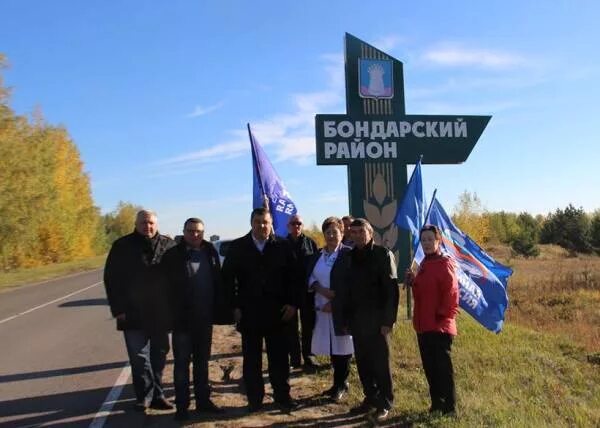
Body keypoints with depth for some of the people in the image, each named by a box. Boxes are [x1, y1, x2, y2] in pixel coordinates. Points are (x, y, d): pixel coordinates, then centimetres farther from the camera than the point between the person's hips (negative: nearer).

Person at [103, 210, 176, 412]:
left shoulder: (168, 245, 1)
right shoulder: (123, 246, -3)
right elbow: (112, 279, -2)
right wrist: (118, 309, -8)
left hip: (161, 313, 2)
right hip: (134, 313, -2)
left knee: (159, 355, 11)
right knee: (139, 357, 0)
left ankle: (156, 394, 24)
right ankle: (145, 396, 13)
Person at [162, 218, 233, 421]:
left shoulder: (210, 252, 3)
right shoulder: (172, 255, -7)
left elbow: (218, 282, 4)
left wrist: (223, 310, 1)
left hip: (205, 318, 4)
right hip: (182, 319, -3)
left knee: (202, 362, 15)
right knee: (182, 364, 7)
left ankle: (203, 400, 27)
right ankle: (182, 406, 17)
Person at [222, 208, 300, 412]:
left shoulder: (283, 247, 1)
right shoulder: (237, 247, 0)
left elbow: (293, 277, 3)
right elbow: (228, 278, 1)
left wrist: (292, 303, -4)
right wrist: (235, 306, -4)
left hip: (277, 312, 0)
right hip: (248, 313, 0)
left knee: (279, 357, 8)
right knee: (251, 358, 9)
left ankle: (282, 396, 22)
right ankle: (254, 399, 21)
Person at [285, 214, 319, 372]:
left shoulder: (310, 243, 3)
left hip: (307, 290, 0)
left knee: (308, 324, 6)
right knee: (291, 326, 8)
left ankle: (308, 357, 16)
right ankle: (294, 358, 17)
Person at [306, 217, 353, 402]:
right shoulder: (316, 257, 12)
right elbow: (309, 278, 7)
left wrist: (334, 303, -13)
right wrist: (321, 289, -12)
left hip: (342, 309, -5)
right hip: (322, 308, 5)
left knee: (342, 347, 1)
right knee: (332, 347, 10)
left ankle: (340, 384, 16)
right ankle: (340, 383, 24)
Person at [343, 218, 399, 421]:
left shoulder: (383, 255, -7)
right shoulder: (350, 257, 7)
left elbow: (391, 290, -11)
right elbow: (347, 289, 10)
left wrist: (388, 320, -15)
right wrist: (346, 317, 5)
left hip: (377, 320, -5)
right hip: (356, 320, 5)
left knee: (380, 363, 4)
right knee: (363, 363, 12)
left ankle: (384, 404, 18)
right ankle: (370, 399, 27)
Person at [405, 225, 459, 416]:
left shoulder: (444, 264, -13)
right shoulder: (423, 265, 14)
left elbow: (451, 294, -16)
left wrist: (443, 317, -15)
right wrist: (412, 282, 2)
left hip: (440, 327, -8)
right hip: (423, 326, 8)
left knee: (442, 367, 0)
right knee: (430, 366, 14)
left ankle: (449, 407, 11)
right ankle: (436, 403, 26)